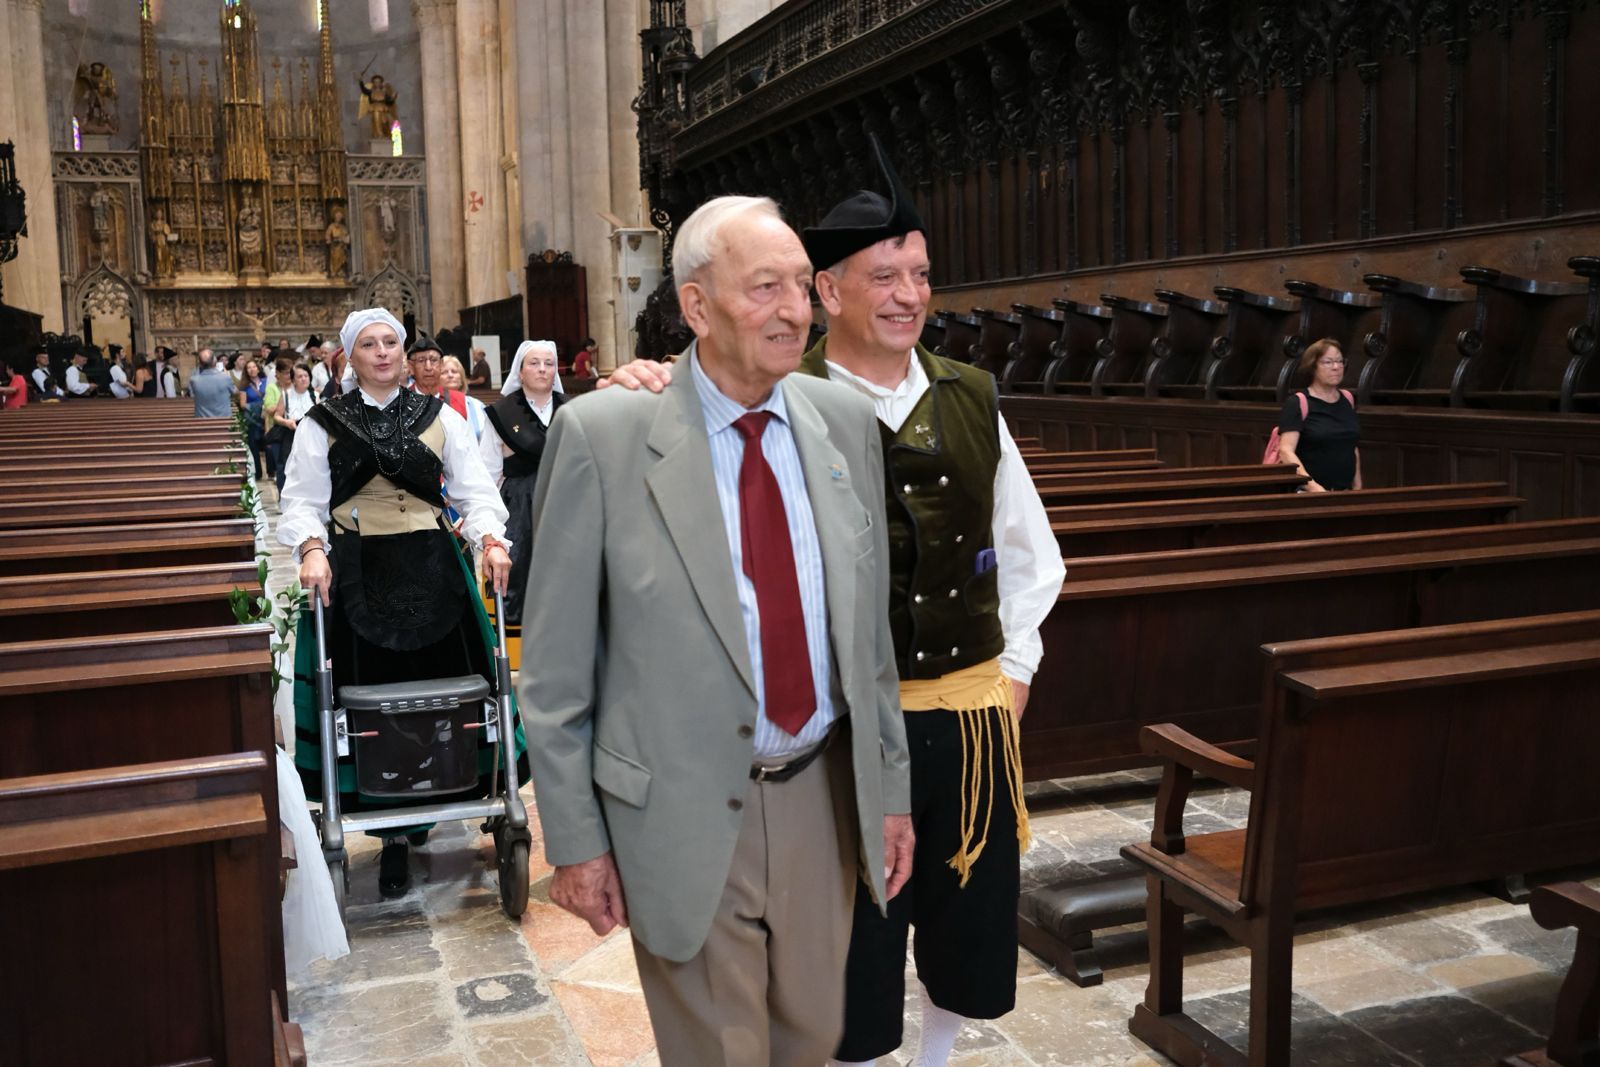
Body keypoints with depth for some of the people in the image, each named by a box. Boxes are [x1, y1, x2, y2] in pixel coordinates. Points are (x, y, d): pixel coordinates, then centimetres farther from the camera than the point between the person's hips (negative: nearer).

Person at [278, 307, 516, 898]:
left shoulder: (439, 417, 9)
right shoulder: (322, 424, 8)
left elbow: (475, 489, 2)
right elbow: (302, 503, 3)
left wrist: (491, 539, -16)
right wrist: (311, 550, -16)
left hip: (431, 570, 1)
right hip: (356, 575, -1)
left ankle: (433, 800, 17)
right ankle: (393, 834, 8)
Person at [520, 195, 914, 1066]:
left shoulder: (845, 421, 0)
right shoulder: (601, 435, -13)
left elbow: (870, 625, 6)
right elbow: (553, 664, -8)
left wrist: (890, 788, 9)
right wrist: (575, 838, -6)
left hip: (822, 794, 4)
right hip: (684, 814, -3)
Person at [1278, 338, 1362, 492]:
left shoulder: (1347, 400, 11)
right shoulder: (1297, 403, -8)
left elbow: (1353, 448, 19)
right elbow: (1286, 451, -18)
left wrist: (1357, 487, 15)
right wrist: (1312, 486, -30)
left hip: (1344, 492, 5)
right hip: (1308, 493, -5)